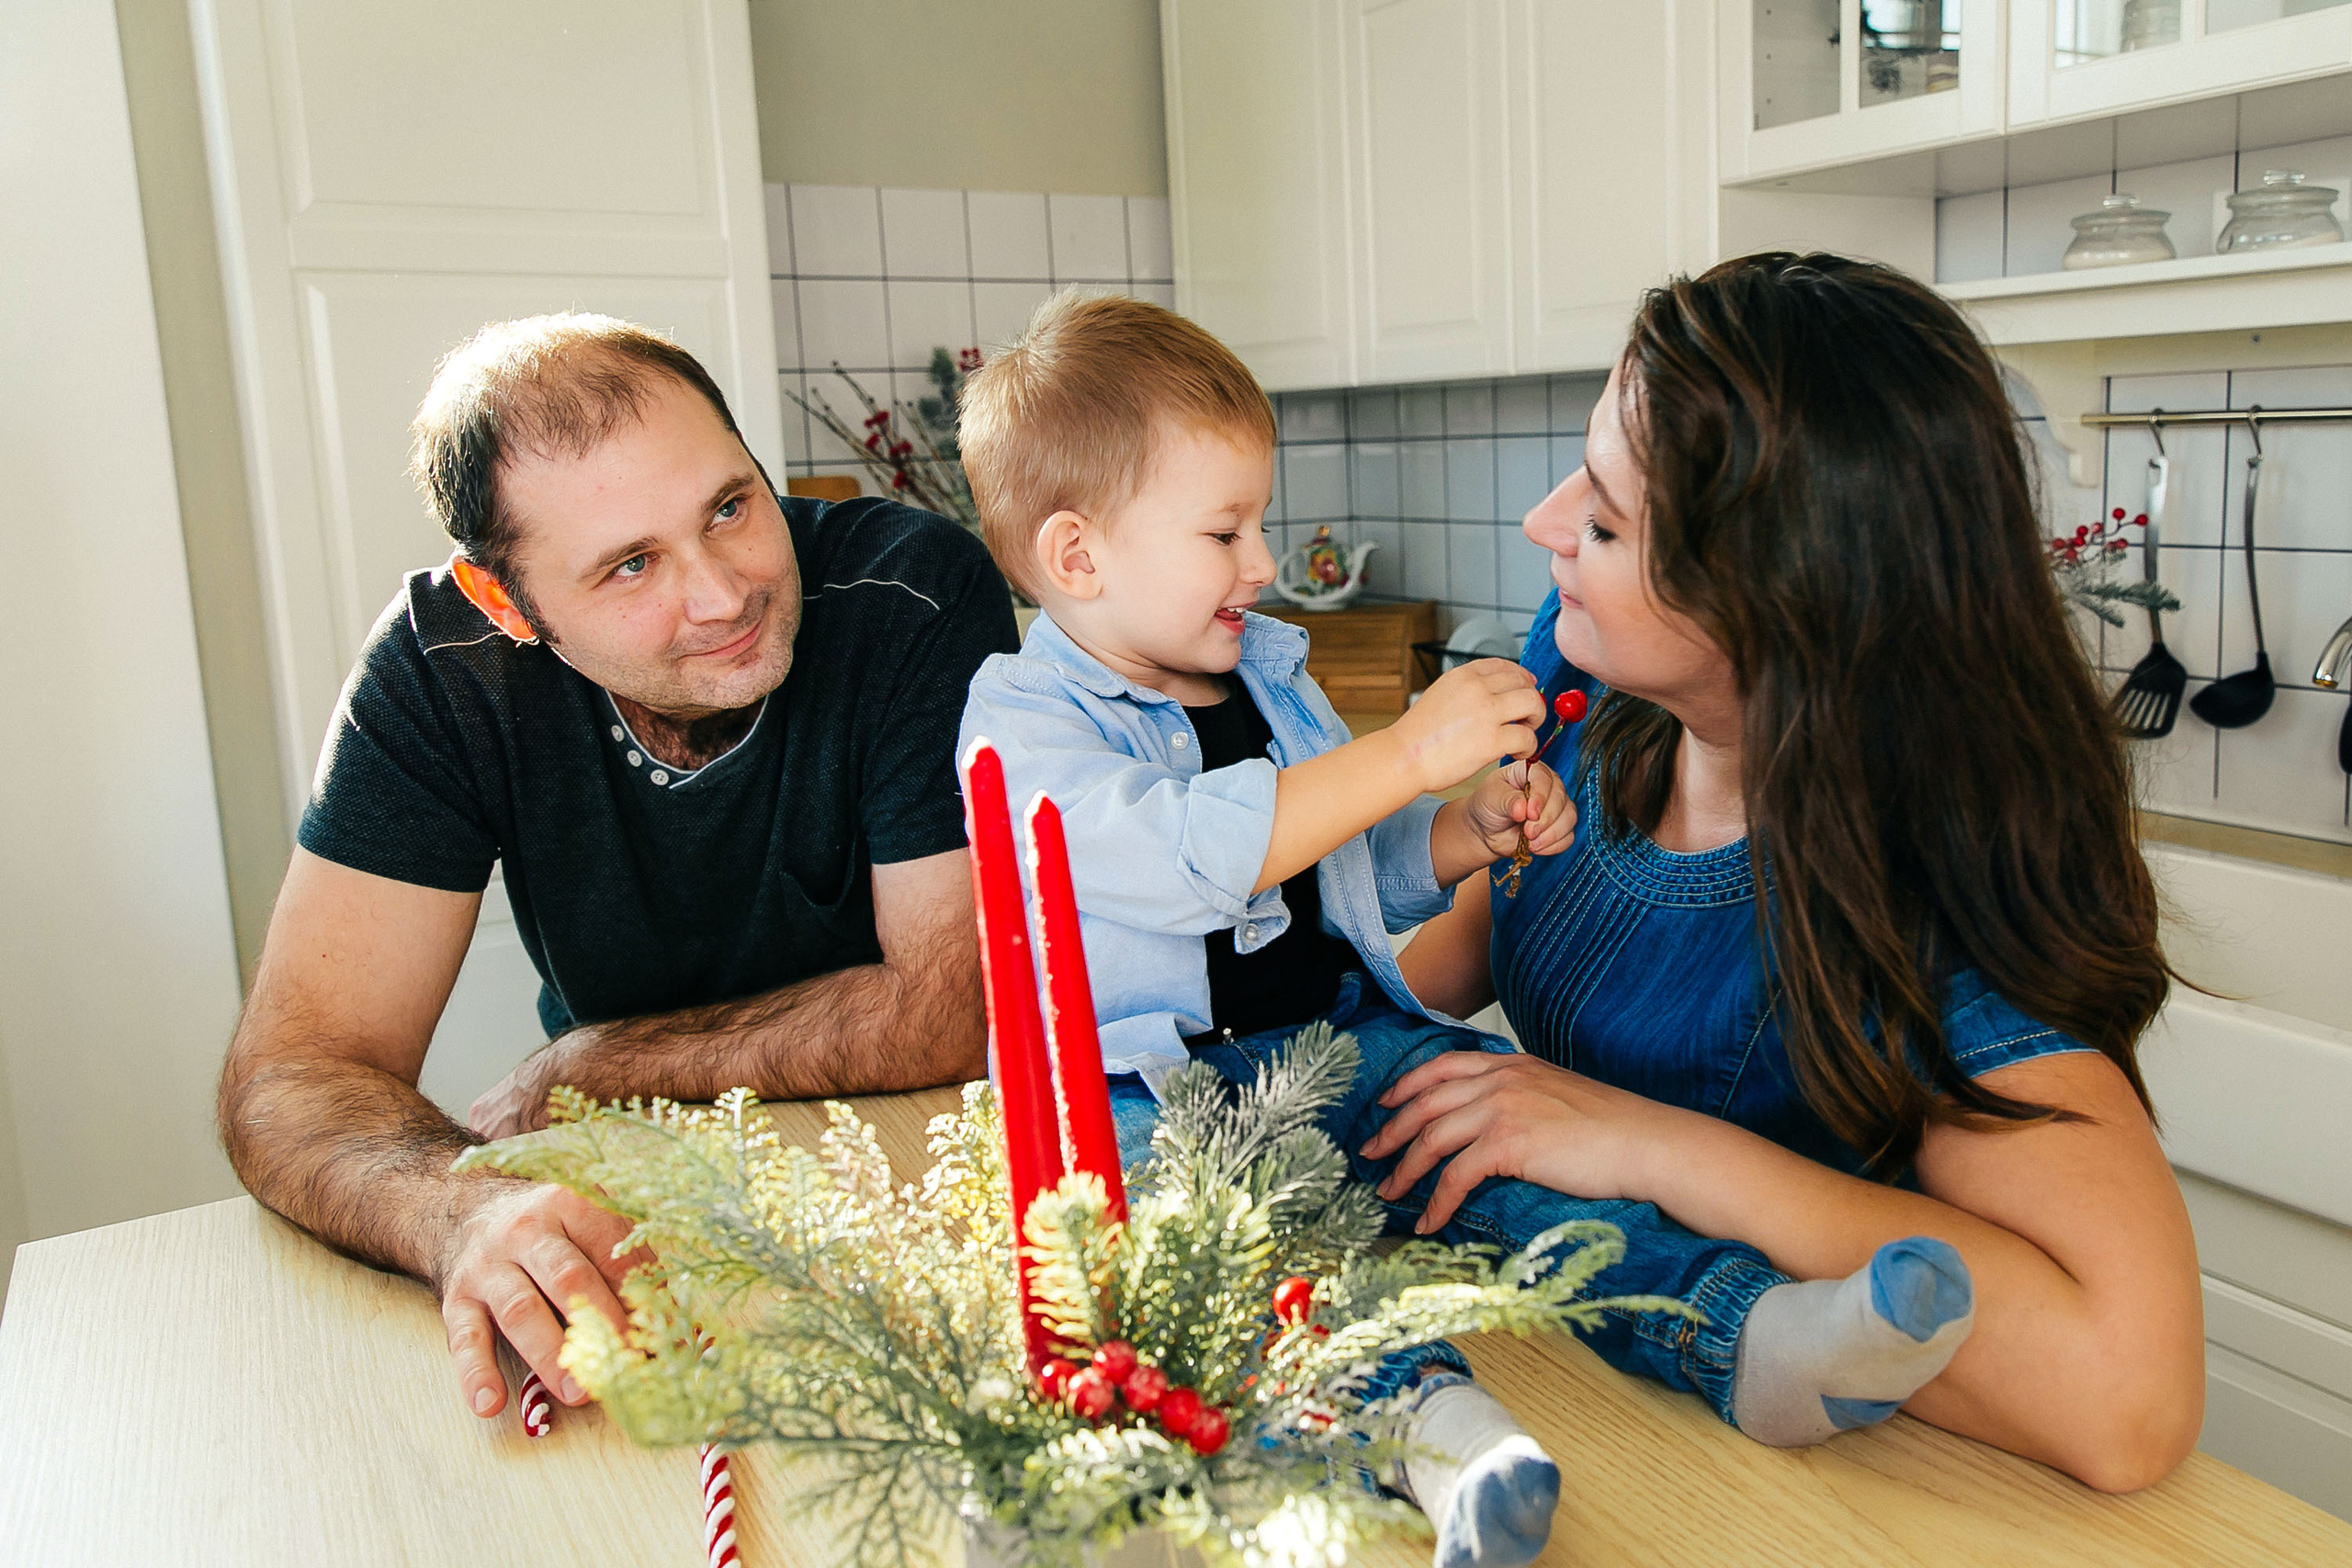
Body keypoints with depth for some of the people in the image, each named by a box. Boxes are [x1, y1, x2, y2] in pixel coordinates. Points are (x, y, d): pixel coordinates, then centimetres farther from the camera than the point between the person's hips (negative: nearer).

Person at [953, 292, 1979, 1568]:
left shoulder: (1268, 675, 18)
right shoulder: (1020, 719, -5)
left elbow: (1359, 877, 24)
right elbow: (1190, 857, -23)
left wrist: (1471, 832, 4)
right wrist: (1410, 752, -22)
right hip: (1147, 1081, -5)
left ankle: (1738, 1326, -39)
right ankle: (1421, 1409, -57)